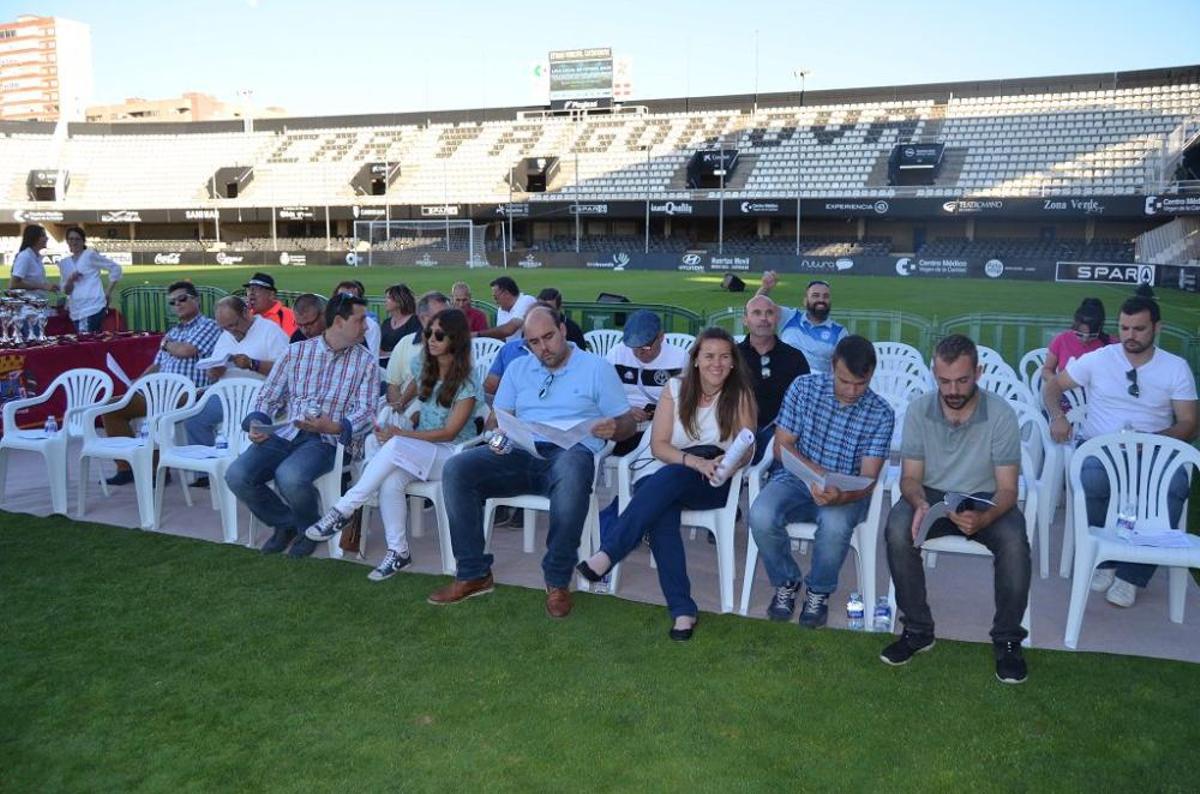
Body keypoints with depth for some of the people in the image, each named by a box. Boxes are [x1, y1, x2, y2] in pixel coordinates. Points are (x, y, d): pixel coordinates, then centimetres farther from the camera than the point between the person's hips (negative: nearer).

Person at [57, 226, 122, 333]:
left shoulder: (90, 255, 1)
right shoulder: (64, 263, 16)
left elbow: (115, 268, 0)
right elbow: (66, 291, 17)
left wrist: (108, 292, -2)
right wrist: (70, 280, -5)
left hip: (93, 308, -6)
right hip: (76, 311, 6)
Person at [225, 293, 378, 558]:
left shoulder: (366, 363, 4)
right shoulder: (296, 352, 11)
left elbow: (366, 412, -5)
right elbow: (269, 396, 14)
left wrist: (334, 427, -25)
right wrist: (257, 423, -6)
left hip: (330, 439, -3)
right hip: (287, 433, 3)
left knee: (289, 477, -33)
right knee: (236, 475, -18)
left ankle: (310, 527, 1)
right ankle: (285, 522, 9)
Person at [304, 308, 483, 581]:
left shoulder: (467, 384, -10)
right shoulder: (425, 368, 10)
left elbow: (449, 432, -13)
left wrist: (399, 434, -19)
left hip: (452, 453, -5)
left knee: (395, 446, -36)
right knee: (390, 482, -31)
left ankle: (343, 510, -27)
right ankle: (398, 552, -19)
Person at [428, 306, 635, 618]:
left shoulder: (596, 368, 10)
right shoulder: (518, 369, 22)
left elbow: (626, 423, 7)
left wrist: (614, 428, -18)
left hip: (571, 452, -4)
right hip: (520, 453, 4)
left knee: (571, 474, -42)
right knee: (456, 470, -20)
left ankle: (557, 581, -25)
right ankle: (473, 574, -11)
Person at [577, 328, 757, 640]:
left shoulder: (740, 394, 1)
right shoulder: (675, 390, 4)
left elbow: (747, 449, -4)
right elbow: (658, 446, -3)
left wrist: (730, 462, -29)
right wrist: (696, 461, -21)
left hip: (714, 484, -1)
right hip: (665, 476, 1)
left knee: (669, 478, -35)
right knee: (661, 513, -34)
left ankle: (607, 554, -38)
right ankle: (682, 609, -35)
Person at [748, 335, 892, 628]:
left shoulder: (881, 414, -9)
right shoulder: (803, 387, -6)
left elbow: (867, 479, -14)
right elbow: (782, 445, -2)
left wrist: (840, 496, -37)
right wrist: (816, 473, -20)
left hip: (846, 491, -1)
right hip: (795, 478, 1)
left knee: (835, 525, -36)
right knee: (761, 516, -31)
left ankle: (819, 592, -3)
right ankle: (787, 582, 0)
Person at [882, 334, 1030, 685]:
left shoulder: (1000, 414, -14)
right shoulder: (919, 410, -8)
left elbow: (1007, 488, -14)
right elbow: (910, 477, -5)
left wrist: (984, 518, -36)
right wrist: (919, 504, -30)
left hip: (985, 499, -1)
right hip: (932, 495, 1)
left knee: (1014, 541, -32)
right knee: (898, 530, -30)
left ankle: (1007, 640, -10)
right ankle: (918, 630, -12)